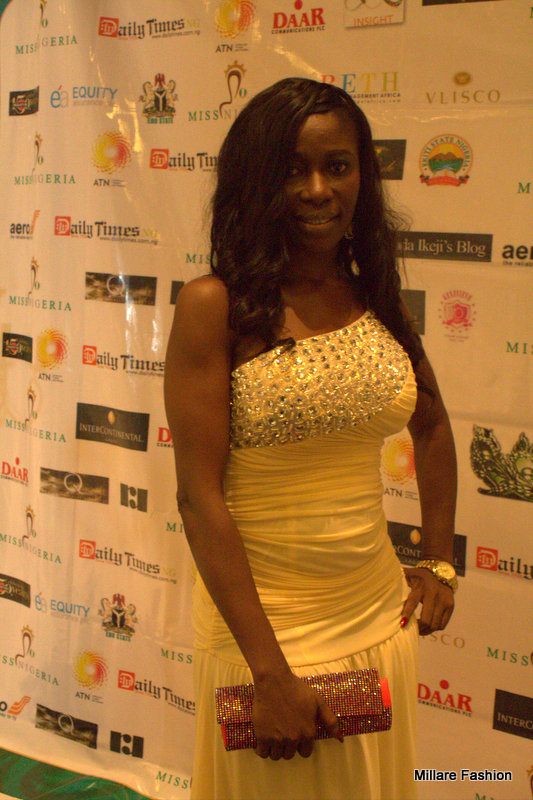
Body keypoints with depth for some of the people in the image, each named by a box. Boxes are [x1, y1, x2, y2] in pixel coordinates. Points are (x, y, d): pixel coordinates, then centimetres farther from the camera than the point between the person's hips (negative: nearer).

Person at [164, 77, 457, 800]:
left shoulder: (377, 299, 2)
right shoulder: (215, 305, -14)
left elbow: (431, 425, 18)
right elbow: (200, 495, -17)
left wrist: (441, 563, 12)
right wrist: (269, 671, -19)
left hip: (380, 614, 5)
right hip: (262, 623, -5)